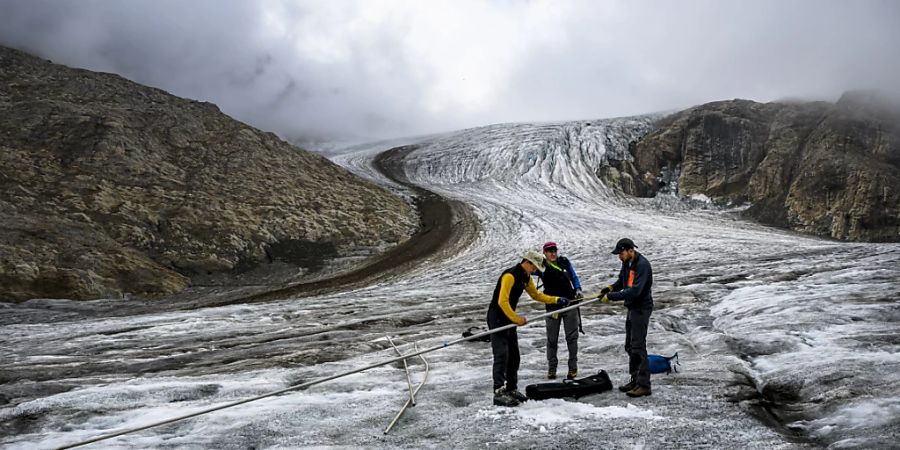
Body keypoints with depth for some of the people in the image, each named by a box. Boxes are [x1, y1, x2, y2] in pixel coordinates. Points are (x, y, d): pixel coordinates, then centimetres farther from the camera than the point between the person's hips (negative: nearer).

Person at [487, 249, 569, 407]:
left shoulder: (526, 278, 9)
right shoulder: (510, 276, -21)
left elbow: (536, 295, 24)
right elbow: (502, 302, -26)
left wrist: (557, 300, 16)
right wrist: (516, 319, -22)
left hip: (509, 318, 9)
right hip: (497, 317, -9)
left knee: (514, 356, 10)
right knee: (502, 355, -14)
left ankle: (511, 389, 20)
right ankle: (499, 393, -15)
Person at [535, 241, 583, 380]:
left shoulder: (564, 261, 0)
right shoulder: (541, 266, -6)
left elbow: (574, 277, 11)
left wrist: (578, 289, -5)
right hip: (553, 307, -1)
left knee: (572, 337, 4)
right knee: (552, 339, 8)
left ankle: (573, 367, 13)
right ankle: (552, 367, 21)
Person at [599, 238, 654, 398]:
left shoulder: (642, 265, -23)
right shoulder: (627, 262, 6)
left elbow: (634, 291, -30)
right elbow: (622, 281, 19)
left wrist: (611, 296, -27)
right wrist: (610, 288, -1)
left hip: (642, 308, -10)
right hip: (632, 307, 10)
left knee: (638, 346, -10)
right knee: (630, 346, 15)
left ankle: (644, 385, -6)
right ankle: (635, 380, 25)